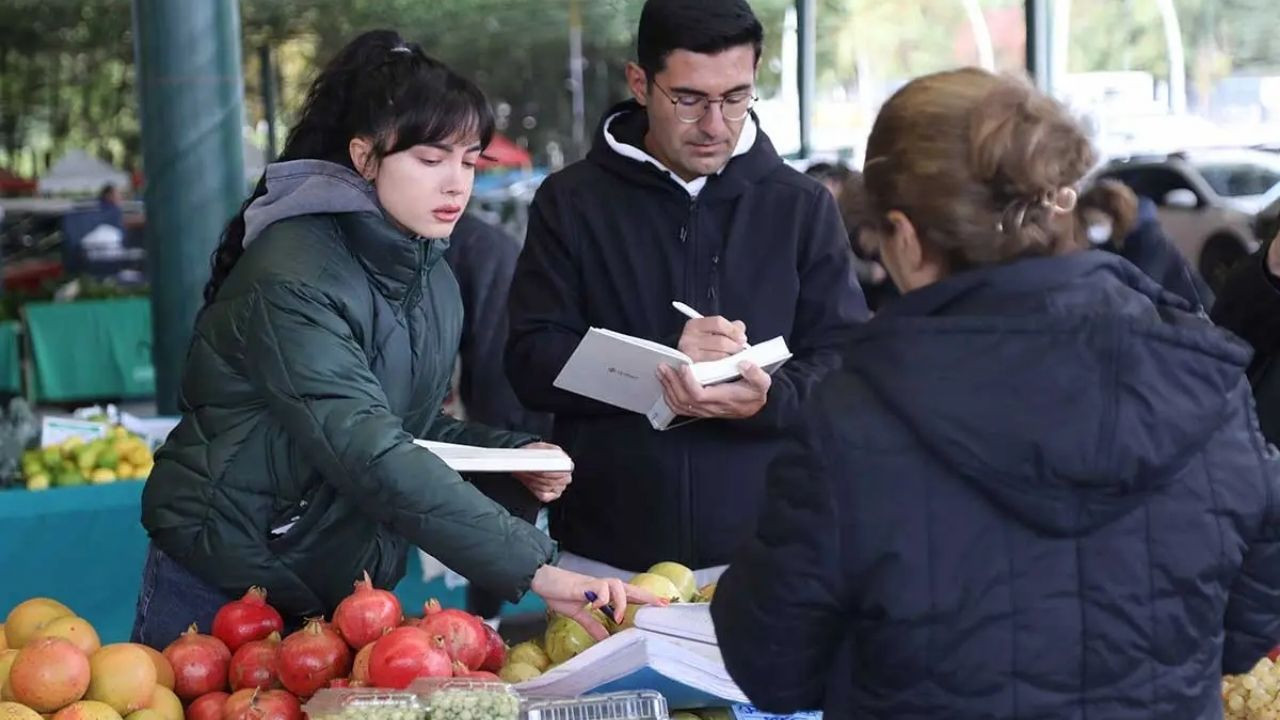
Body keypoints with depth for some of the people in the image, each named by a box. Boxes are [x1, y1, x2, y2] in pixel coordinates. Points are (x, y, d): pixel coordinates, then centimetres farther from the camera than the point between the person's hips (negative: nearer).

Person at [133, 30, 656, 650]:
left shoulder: (432, 280, 4)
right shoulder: (293, 280, -23)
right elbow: (370, 455, -33)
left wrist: (516, 458, -7)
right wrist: (533, 567, -39)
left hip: (343, 595, 7)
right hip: (221, 592, -7)